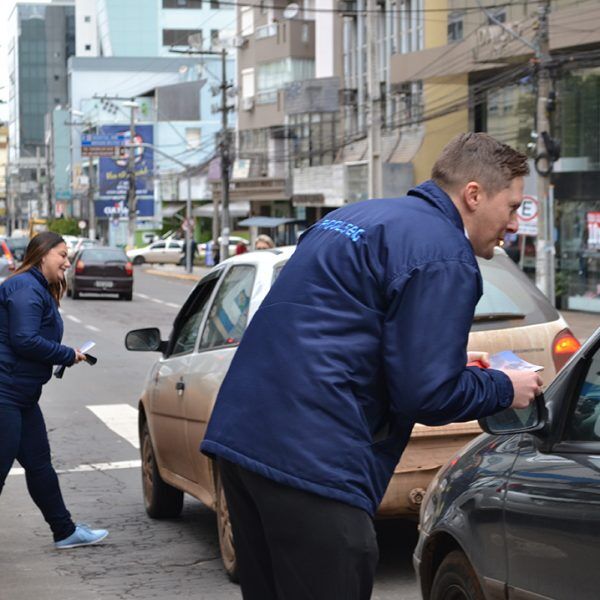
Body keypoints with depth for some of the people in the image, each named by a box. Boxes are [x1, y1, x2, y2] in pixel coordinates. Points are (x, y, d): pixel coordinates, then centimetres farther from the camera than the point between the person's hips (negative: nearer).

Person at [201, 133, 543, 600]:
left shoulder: (357, 216, 21)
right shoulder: (444, 255, -9)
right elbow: (423, 394, -12)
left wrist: (451, 368, 26)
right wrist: (503, 389, 7)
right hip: (312, 461, -10)